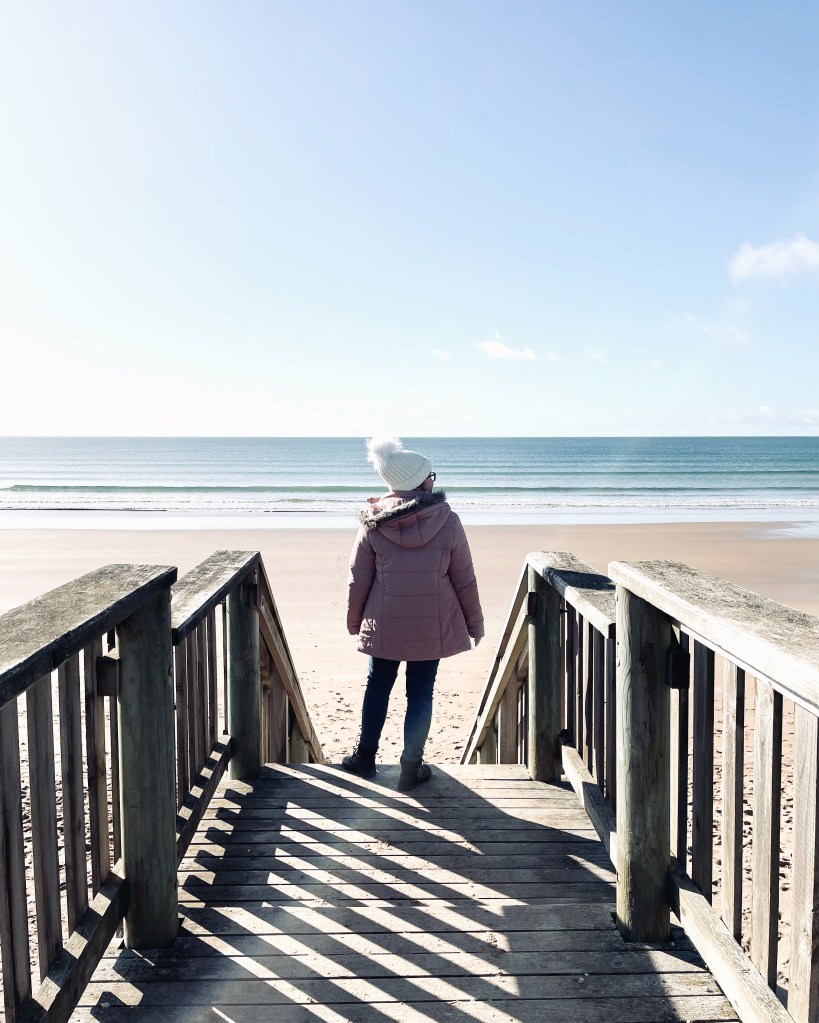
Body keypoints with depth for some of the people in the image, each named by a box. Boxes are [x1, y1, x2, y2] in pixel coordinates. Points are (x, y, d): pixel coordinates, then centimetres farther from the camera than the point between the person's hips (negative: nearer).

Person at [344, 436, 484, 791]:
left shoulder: (373, 524, -8)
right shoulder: (447, 522, -11)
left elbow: (358, 579, -2)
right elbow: (464, 580, -4)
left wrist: (354, 621, 14)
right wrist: (475, 622, 9)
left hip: (384, 624, 1)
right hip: (433, 626, -1)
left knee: (377, 686, 19)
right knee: (420, 694, 11)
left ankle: (365, 757, 30)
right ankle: (411, 768, 19)